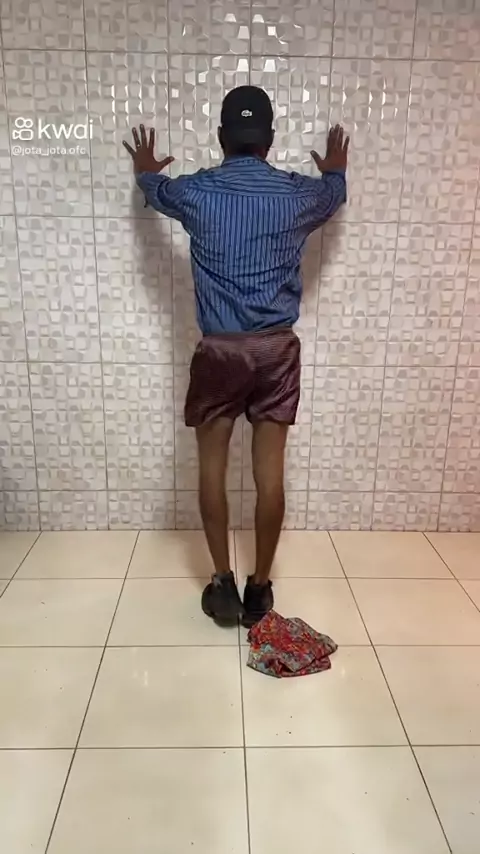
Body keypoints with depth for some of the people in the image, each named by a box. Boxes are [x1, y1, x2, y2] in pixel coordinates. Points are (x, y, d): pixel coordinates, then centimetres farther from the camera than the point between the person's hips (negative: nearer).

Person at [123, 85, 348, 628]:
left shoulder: (195, 192, -4)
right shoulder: (298, 194, -1)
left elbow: (156, 193, 21)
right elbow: (334, 196, 25)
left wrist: (145, 171, 46)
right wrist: (335, 171, 49)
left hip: (219, 350, -1)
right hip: (277, 349, 2)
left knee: (212, 468, 12)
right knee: (269, 473, 6)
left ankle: (222, 583, 17)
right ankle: (260, 588, 17)